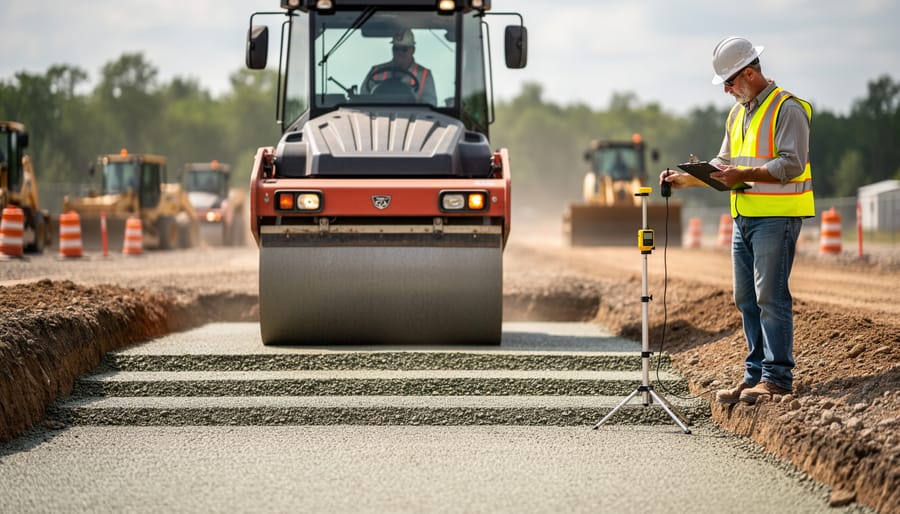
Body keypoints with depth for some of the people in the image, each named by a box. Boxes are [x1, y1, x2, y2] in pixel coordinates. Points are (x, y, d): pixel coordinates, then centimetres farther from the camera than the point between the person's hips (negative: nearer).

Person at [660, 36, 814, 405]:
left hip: (777, 216, -9)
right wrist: (685, 178, 8)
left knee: (770, 296, -9)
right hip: (744, 218, 9)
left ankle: (777, 377, -5)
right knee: (746, 299, 8)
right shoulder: (737, 113, 18)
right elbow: (724, 163, 22)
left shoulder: (787, 108, -10)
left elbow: (791, 164, -18)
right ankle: (755, 375, 14)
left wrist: (743, 175, -24)